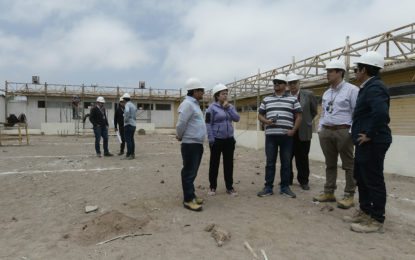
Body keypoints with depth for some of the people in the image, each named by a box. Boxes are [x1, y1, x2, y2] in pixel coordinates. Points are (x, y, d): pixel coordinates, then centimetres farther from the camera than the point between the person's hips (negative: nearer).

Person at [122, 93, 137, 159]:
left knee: (128, 140, -7)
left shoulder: (127, 104, -12)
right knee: (131, 140, 12)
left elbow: (127, 111, -36)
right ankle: (132, 154, 14)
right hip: (133, 125, 8)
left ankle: (129, 155, -8)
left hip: (128, 125, -8)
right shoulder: (133, 105, 16)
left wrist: (126, 119, -23)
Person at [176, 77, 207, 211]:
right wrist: (180, 136, -4)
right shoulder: (187, 104, -14)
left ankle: (191, 195, 27)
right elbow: (181, 124, -20)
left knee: (192, 172, 16)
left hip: (198, 144, 9)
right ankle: (188, 200, 5)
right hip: (190, 144, -9)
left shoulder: (195, 104, 18)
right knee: (189, 172, -3)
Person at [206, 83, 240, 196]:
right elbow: (208, 124, -9)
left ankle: (229, 187, 19)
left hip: (229, 140, 5)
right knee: (214, 163, 5)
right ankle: (213, 187, 17)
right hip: (217, 140, -5)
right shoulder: (212, 108, -6)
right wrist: (211, 139, -14)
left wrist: (228, 107, -9)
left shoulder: (230, 106, 10)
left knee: (229, 163, 8)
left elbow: (236, 119, -2)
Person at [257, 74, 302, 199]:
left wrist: (293, 130, -6)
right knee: (270, 162, 3)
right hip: (271, 135, 1)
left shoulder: (293, 99, 8)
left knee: (286, 162, 5)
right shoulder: (266, 100, 14)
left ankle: (285, 187, 16)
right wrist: (266, 121, -5)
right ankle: (268, 187, 11)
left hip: (286, 136, -1)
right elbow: (260, 115, 16)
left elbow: (298, 116, 6)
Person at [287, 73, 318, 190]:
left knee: (302, 158, 7)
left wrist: (306, 122, 9)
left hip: (303, 132, -2)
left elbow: (314, 112, 9)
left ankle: (303, 181, 22)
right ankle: (287, 179, 23)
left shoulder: (308, 95, -1)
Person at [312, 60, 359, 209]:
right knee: (330, 164, 12)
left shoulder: (352, 90, -3)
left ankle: (349, 196, 9)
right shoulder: (326, 93, 18)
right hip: (326, 132, 7)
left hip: (343, 131, -6)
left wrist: (352, 132, -14)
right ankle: (329, 193, 20)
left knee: (348, 165, 1)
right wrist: (320, 130, 13)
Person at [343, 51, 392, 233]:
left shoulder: (374, 88, -18)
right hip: (365, 144, 11)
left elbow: (381, 113, -34)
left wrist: (369, 134, -25)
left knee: (373, 181, -1)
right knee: (361, 178, 19)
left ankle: (376, 221, 11)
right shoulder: (368, 88, 16)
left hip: (372, 143, -11)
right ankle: (365, 212, 32)